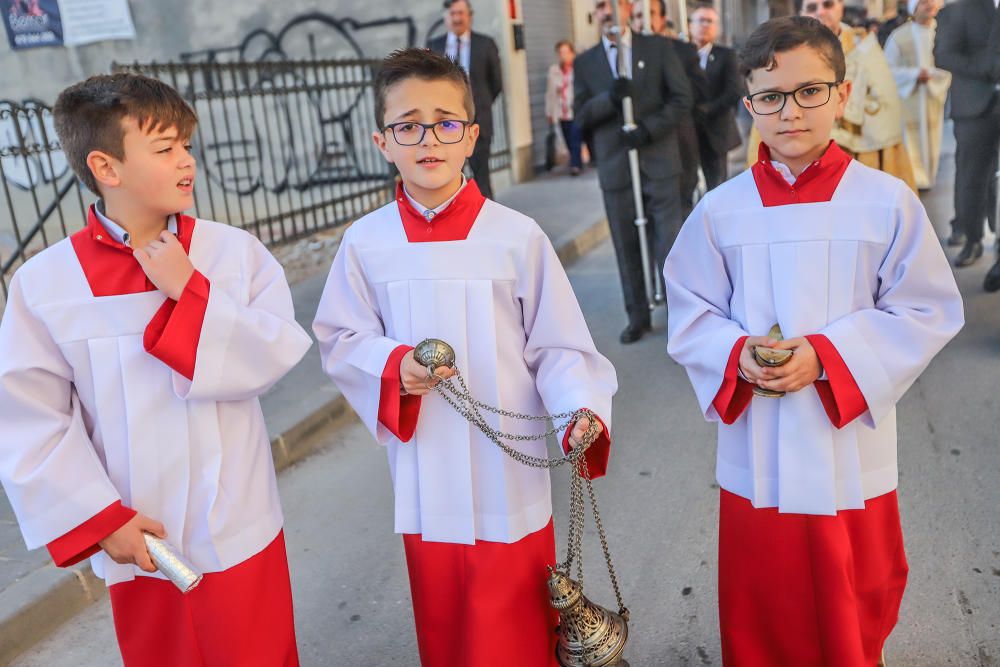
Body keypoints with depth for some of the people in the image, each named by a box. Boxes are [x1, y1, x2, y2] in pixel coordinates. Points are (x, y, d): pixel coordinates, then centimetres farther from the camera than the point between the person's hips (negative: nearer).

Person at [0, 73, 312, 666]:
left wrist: (190, 291, -22)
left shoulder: (234, 250, -7)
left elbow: (280, 354, -14)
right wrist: (101, 520, -9)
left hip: (240, 533, 0)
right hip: (139, 539, 0)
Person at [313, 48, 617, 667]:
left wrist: (581, 408, -22)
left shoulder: (517, 237, -11)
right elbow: (341, 340, 4)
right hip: (425, 487, 2)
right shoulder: (366, 242, -4)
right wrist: (394, 367, -15)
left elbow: (556, 345, -6)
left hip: (510, 483, -2)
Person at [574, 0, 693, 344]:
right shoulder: (585, 62, 8)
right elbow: (581, 116, 2)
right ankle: (638, 316, 21)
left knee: (668, 242, -2)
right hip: (616, 167, 2)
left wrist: (648, 128, -14)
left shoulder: (658, 48, 5)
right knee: (627, 247, 7)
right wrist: (610, 98, -17)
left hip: (658, 161, -1)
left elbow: (682, 97, 0)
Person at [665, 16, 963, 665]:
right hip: (756, 459, 1)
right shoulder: (721, 210, -3)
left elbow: (928, 311, -5)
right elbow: (689, 316, 2)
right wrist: (737, 354, -18)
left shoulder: (888, 202, -7)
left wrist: (829, 356, -17)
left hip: (851, 458, 0)